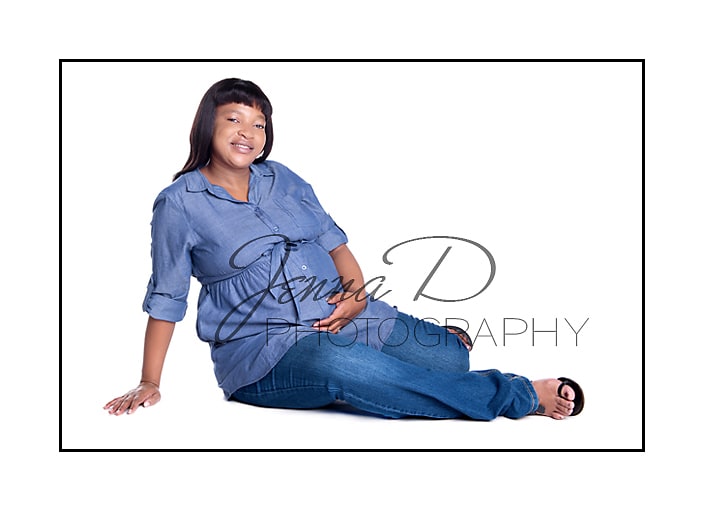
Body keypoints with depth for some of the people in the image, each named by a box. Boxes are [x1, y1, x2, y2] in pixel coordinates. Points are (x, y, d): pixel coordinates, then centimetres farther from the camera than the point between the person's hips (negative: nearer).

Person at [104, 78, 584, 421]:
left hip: (337, 312, 5)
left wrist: (357, 290, -8)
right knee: (341, 365, -39)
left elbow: (334, 240, 12)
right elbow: (166, 301, 1)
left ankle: (451, 339, 25)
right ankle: (520, 396, -31)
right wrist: (150, 384, -3)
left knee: (449, 358, -15)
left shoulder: (282, 179, 11)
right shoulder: (179, 204, -1)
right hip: (263, 349, -4)